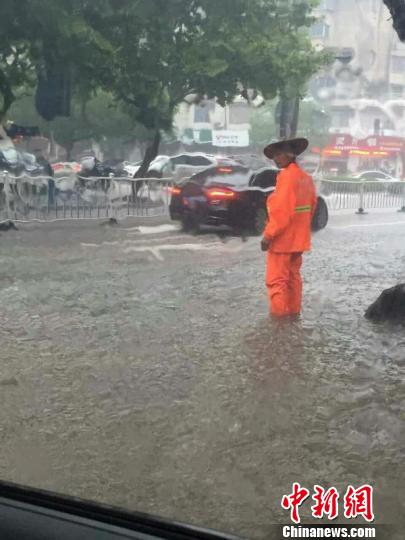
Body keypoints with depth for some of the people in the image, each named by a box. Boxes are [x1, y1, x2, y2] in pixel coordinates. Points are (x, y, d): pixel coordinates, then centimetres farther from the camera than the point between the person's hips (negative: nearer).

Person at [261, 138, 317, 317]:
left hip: (282, 238, -9)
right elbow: (311, 207, 15)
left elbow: (281, 210, -24)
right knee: (293, 276, 17)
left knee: (276, 279, -2)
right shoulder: (306, 178, 9)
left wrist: (268, 235, -20)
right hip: (298, 238, 9)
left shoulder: (287, 176, -19)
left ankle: (279, 314, 1)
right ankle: (294, 311, 23)